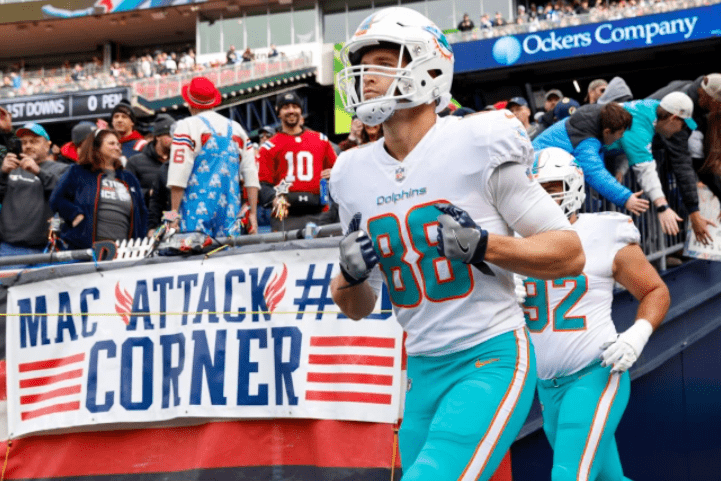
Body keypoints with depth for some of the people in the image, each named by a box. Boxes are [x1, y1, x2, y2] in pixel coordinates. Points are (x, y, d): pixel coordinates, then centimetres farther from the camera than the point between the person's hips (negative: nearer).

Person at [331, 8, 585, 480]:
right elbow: (358, 308, 16)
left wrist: (482, 245, -20)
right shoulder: (354, 173, 7)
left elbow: (570, 253, -7)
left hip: (492, 358, -6)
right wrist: (351, 273, -6)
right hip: (424, 372, 7)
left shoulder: (477, 145, -9)